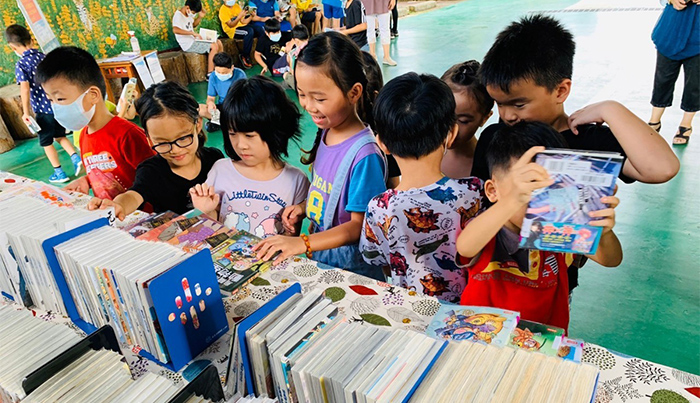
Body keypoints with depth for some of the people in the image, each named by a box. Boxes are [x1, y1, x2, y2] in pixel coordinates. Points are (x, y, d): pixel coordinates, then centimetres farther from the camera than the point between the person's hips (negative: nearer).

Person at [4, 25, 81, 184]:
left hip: (43, 109, -5)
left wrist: (26, 112, -14)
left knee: (46, 142, 11)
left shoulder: (20, 65, -11)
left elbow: (25, 89, -20)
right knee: (59, 136, 24)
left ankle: (59, 173, 16)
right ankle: (75, 157, 5)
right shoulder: (44, 56, 3)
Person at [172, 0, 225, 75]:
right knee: (214, 46, -20)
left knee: (219, 42, 5)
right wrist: (192, 33, -35)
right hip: (188, 44, -10)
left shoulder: (188, 13, 9)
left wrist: (200, 17, 8)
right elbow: (175, 30, -35)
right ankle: (210, 74, -20)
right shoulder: (178, 15, -18)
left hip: (194, 40, 10)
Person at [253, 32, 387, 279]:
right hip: (318, 255, 6)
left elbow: (358, 225, -20)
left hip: (349, 266, -6)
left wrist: (302, 243, -27)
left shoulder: (364, 155, -24)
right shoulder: (327, 131, 0)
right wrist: (304, 207, -3)